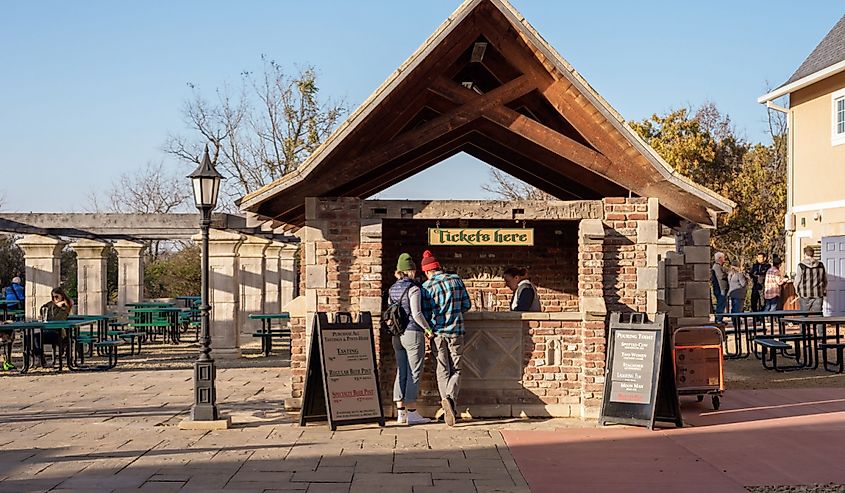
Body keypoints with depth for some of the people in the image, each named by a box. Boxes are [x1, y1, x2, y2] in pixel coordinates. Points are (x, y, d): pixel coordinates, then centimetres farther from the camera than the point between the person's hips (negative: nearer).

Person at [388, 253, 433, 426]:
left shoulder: (393, 289, 10)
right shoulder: (413, 288, -11)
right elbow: (416, 313, -17)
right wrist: (428, 328, -5)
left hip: (397, 335, 7)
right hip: (413, 333, -7)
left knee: (401, 372, 10)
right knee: (414, 373, -1)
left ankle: (401, 413, 11)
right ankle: (412, 413, 0)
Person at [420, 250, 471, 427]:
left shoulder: (427, 286, -5)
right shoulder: (456, 280, 2)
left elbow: (425, 314, -4)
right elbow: (467, 305, 7)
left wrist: (428, 330, 17)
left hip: (437, 333, -1)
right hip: (456, 332, 1)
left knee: (443, 371, 9)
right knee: (456, 370, 7)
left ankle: (448, 409, 2)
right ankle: (450, 397, -20)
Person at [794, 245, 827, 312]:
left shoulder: (801, 266, -9)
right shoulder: (820, 265, 2)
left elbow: (797, 281, -5)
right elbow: (825, 280, 12)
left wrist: (798, 291, 13)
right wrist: (824, 291, 26)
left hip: (805, 295, -3)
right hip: (818, 295, 3)